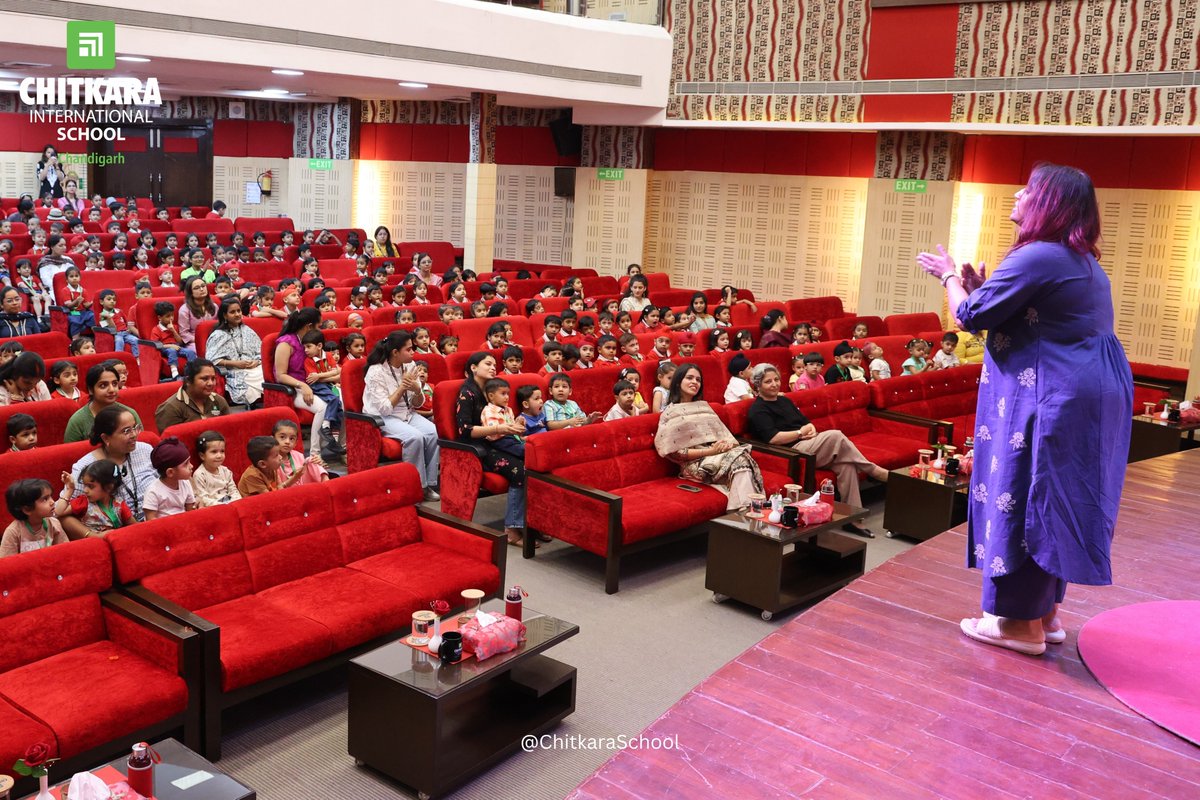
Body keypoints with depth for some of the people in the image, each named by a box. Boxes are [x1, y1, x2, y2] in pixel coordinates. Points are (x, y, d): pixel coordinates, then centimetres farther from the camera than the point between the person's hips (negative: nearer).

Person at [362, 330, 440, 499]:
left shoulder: (409, 366, 2)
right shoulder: (376, 372, -15)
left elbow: (417, 404, 5)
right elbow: (384, 409, -18)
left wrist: (417, 390, -17)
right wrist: (402, 387, -18)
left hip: (407, 414, 6)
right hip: (382, 419, -6)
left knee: (433, 432, -23)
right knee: (415, 437, -32)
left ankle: (429, 483, -13)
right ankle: (417, 485, -17)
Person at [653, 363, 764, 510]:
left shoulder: (704, 406, 22)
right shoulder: (671, 413, 4)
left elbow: (723, 433, 19)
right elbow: (675, 452, -5)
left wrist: (728, 443, -7)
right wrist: (710, 451, -12)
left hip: (719, 453, 5)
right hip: (696, 463, -5)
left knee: (743, 457, -31)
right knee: (739, 461, -32)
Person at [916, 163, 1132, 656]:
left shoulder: (1037, 257, -17)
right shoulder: (1082, 262, 15)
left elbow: (970, 317, -12)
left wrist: (950, 277, 6)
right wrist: (979, 287, 17)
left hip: (1050, 398, -10)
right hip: (1085, 393, 10)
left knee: (1024, 499, -1)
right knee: (1051, 503, 16)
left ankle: (1021, 622, 7)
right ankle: (1045, 612, 25)